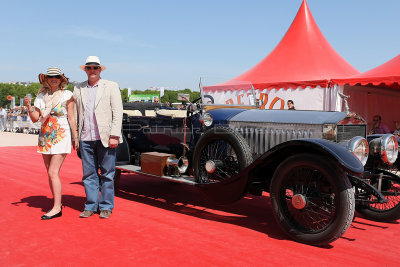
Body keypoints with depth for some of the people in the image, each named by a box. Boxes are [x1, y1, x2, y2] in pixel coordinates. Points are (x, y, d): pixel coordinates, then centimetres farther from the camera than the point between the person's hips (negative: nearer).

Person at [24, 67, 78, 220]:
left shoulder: (67, 95, -1)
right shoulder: (42, 95, 11)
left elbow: (71, 118, 0)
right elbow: (35, 118, 9)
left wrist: (75, 138, -3)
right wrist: (29, 106, -9)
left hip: (61, 136, -5)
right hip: (45, 137, 5)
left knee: (53, 173, -12)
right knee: (50, 173, 9)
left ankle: (57, 208, -8)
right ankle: (57, 202, 20)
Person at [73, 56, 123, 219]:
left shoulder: (111, 87, 5)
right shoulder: (78, 89, 14)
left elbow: (118, 113, -2)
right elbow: (76, 115, 15)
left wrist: (114, 136, -10)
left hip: (105, 138, -3)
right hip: (85, 139, 3)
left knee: (107, 174, 2)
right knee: (89, 174, 7)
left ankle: (106, 207, 13)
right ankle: (90, 206, 18)